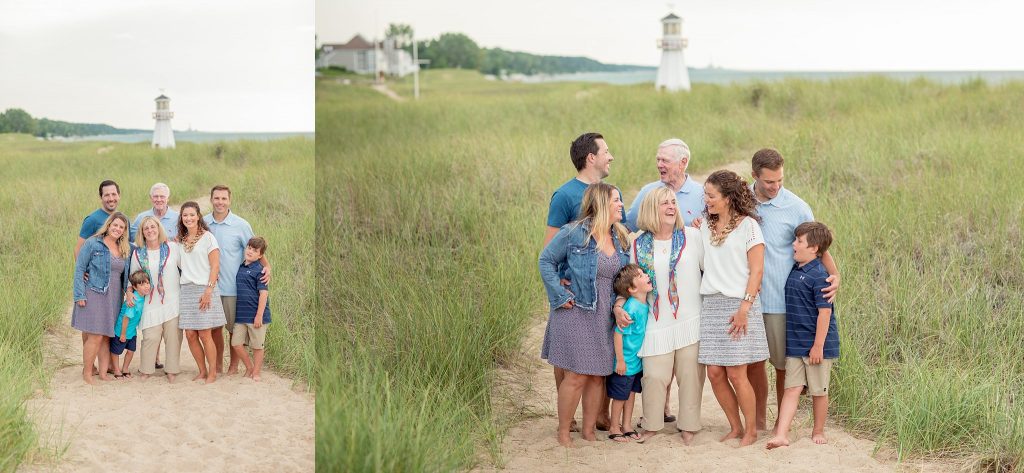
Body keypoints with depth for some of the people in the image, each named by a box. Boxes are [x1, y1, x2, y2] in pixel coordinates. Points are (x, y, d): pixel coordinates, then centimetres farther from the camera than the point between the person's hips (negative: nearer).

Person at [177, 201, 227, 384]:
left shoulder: (208, 237, -2)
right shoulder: (179, 240, 13)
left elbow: (215, 267, -6)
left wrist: (208, 290, -13)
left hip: (203, 289, -5)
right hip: (186, 290, 5)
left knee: (204, 335, -6)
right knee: (190, 335, 2)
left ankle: (212, 372, 4)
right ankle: (202, 371, 14)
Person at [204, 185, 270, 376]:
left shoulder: (241, 225, -4)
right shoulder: (203, 223, 4)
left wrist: (266, 266, -14)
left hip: (233, 286, -3)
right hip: (210, 285, 3)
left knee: (234, 328, 5)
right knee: (214, 327, 9)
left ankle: (234, 365, 17)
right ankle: (217, 364, 21)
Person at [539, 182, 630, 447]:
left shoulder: (621, 239, 8)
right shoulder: (573, 234, -10)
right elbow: (546, 261, -4)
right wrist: (560, 295, -10)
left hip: (605, 316, 6)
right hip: (577, 314, -6)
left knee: (598, 375, 9)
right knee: (577, 376, -5)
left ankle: (589, 430, 21)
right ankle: (563, 432, 8)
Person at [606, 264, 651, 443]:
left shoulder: (645, 304, -1)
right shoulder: (631, 308, -26)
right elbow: (618, 333, -22)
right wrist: (620, 360, -19)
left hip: (637, 361, 8)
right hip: (626, 362, -8)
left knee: (631, 393, 17)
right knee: (620, 395, 6)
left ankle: (626, 426, 30)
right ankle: (614, 428, 21)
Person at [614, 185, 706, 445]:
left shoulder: (692, 236, 0)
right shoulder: (639, 244, 6)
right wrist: (618, 305, -2)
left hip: (691, 319, -1)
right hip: (657, 323, 1)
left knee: (690, 375, 4)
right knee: (654, 376, -2)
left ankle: (689, 425, 18)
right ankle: (651, 424, 15)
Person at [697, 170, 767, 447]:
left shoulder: (747, 225, -4)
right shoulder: (705, 226, 13)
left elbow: (756, 270, -8)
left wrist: (745, 307, -14)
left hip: (738, 304, -5)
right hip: (710, 304, 5)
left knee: (736, 374, -6)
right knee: (715, 373, 3)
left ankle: (751, 429, 10)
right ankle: (735, 427, 18)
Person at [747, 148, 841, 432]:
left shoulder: (796, 208, -7)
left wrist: (834, 274, -18)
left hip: (780, 301, -3)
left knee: (783, 363, 6)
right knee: (752, 361, 9)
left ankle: (782, 422, 21)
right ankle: (758, 421, 23)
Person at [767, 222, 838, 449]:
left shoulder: (818, 275, -16)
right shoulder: (795, 270, 8)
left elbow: (825, 311, -18)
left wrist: (818, 345, -18)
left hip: (817, 345, -7)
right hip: (795, 345, 7)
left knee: (818, 391, 9)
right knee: (792, 388, 1)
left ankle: (818, 431, 24)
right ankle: (781, 435, -4)